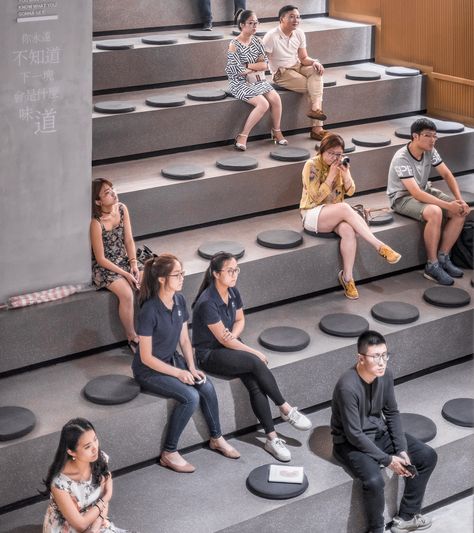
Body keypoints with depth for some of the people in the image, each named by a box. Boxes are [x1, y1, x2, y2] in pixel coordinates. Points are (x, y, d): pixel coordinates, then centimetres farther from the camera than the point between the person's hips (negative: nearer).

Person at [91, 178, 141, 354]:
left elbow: (129, 240, 3)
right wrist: (125, 274, -19)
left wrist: (133, 264, -11)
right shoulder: (96, 223, -21)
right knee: (127, 294, -29)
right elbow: (101, 259, -17)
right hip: (104, 267, -6)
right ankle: (132, 338, -11)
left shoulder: (122, 209, -3)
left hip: (124, 260, 6)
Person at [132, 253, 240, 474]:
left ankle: (216, 438, 4)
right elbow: (146, 357, -21)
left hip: (172, 359, 6)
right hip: (149, 369, -6)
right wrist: (179, 373, -20)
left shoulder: (179, 300, -4)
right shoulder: (150, 311, -26)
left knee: (207, 387, -16)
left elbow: (184, 339, 6)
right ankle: (169, 454, -12)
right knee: (191, 397, -25)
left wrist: (192, 368, -7)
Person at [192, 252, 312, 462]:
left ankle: (272, 438, -21)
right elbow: (223, 339, -19)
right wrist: (255, 352, -14)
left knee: (255, 383, -21)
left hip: (229, 346, 6)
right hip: (209, 354, -6)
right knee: (255, 363, -29)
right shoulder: (207, 303, -23)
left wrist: (233, 335, -10)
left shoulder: (233, 292, 0)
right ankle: (287, 410, -14)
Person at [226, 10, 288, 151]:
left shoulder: (256, 41, 7)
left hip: (258, 81, 6)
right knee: (263, 104, -26)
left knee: (276, 98, -17)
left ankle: (276, 131, 3)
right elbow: (239, 71, -16)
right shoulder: (234, 45, -11)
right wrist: (257, 66, -4)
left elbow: (265, 65, 2)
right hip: (241, 83, -6)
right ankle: (243, 137, -17)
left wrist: (249, 65, -12)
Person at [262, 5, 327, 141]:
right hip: (281, 74, -6)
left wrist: (314, 62, -17)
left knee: (316, 70, -26)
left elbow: (304, 58, 3)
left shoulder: (299, 34, 1)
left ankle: (315, 109, -32)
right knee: (316, 86, -21)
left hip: (297, 67, 6)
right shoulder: (271, 36, -17)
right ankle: (317, 128, -22)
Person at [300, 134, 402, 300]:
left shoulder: (341, 163, 5)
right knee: (345, 208, -35)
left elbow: (350, 192, 5)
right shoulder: (311, 165, -11)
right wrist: (331, 176, -20)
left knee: (349, 231, -32)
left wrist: (345, 174, -13)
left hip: (335, 214, 5)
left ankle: (347, 278, -25)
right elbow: (316, 197, -15)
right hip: (313, 214, -5)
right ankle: (380, 247, -36)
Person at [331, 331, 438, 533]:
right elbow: (354, 435, -26)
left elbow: (392, 414, 4)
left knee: (428, 456, 0)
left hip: (379, 433, 8)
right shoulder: (348, 387, -31)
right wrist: (388, 460, -21)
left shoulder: (385, 375, -9)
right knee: (374, 480, -33)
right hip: (350, 442, -8)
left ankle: (406, 517, 12)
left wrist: (402, 450, -6)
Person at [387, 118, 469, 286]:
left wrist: (460, 200, -14)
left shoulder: (430, 151, -5)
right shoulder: (402, 158, -27)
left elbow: (447, 175, 3)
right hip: (402, 198, -8)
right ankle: (432, 266, -23)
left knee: (460, 212, -11)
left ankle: (443, 258, -2)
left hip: (425, 191, 8)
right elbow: (416, 193, -33)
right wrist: (447, 205, -35)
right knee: (435, 213, -35)